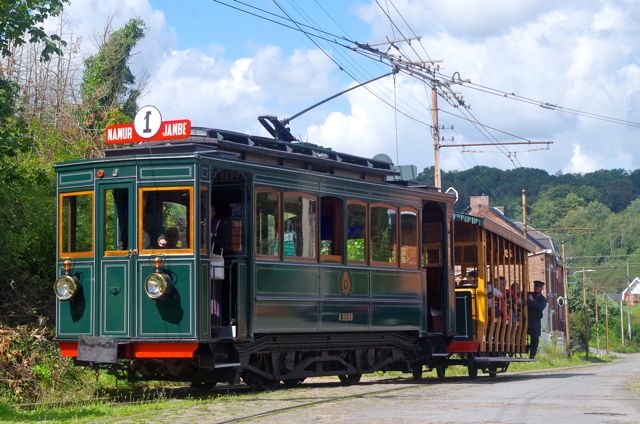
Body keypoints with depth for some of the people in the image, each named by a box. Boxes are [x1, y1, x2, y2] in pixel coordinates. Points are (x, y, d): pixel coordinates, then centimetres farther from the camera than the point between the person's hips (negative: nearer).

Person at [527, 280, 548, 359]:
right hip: (527, 318, 1)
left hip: (536, 320, -1)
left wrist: (532, 301, -14)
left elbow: (541, 307, -10)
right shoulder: (529, 295, 14)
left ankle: (532, 355, -1)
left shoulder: (543, 299, 8)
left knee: (535, 338, -7)